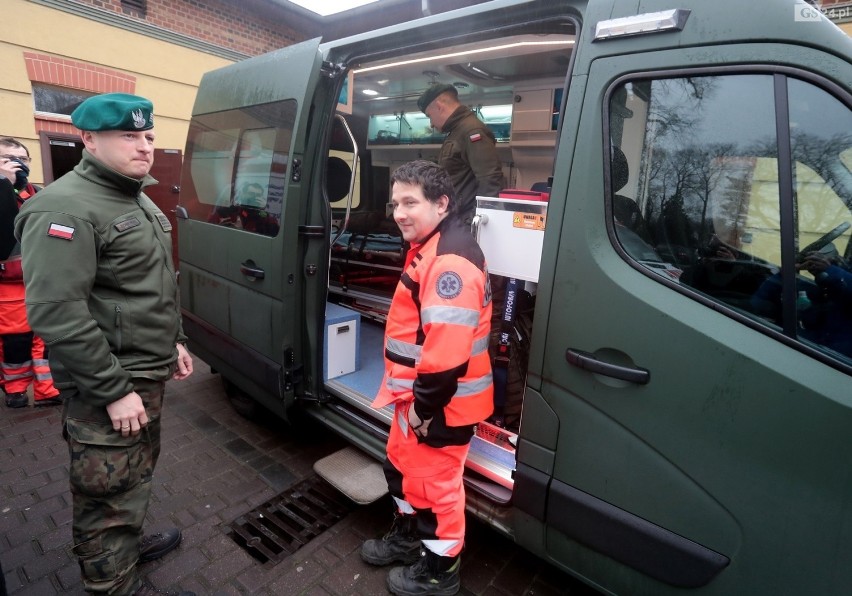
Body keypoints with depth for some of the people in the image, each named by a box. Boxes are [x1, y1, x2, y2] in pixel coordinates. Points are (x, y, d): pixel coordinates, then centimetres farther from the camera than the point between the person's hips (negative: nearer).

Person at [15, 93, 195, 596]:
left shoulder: (138, 199, 13)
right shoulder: (66, 209, -19)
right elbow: (56, 313, -25)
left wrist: (174, 341, 17)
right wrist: (114, 390, -22)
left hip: (148, 374, 10)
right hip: (108, 388, -10)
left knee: (137, 474, 26)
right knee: (110, 495, 6)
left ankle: (130, 544, 48)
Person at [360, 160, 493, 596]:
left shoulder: (450, 261, -26)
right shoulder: (428, 249, 10)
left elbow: (447, 349, -31)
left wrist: (425, 406, -20)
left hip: (440, 405, -10)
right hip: (416, 396, 10)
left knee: (434, 483, 10)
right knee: (402, 466, 26)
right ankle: (408, 536, 51)